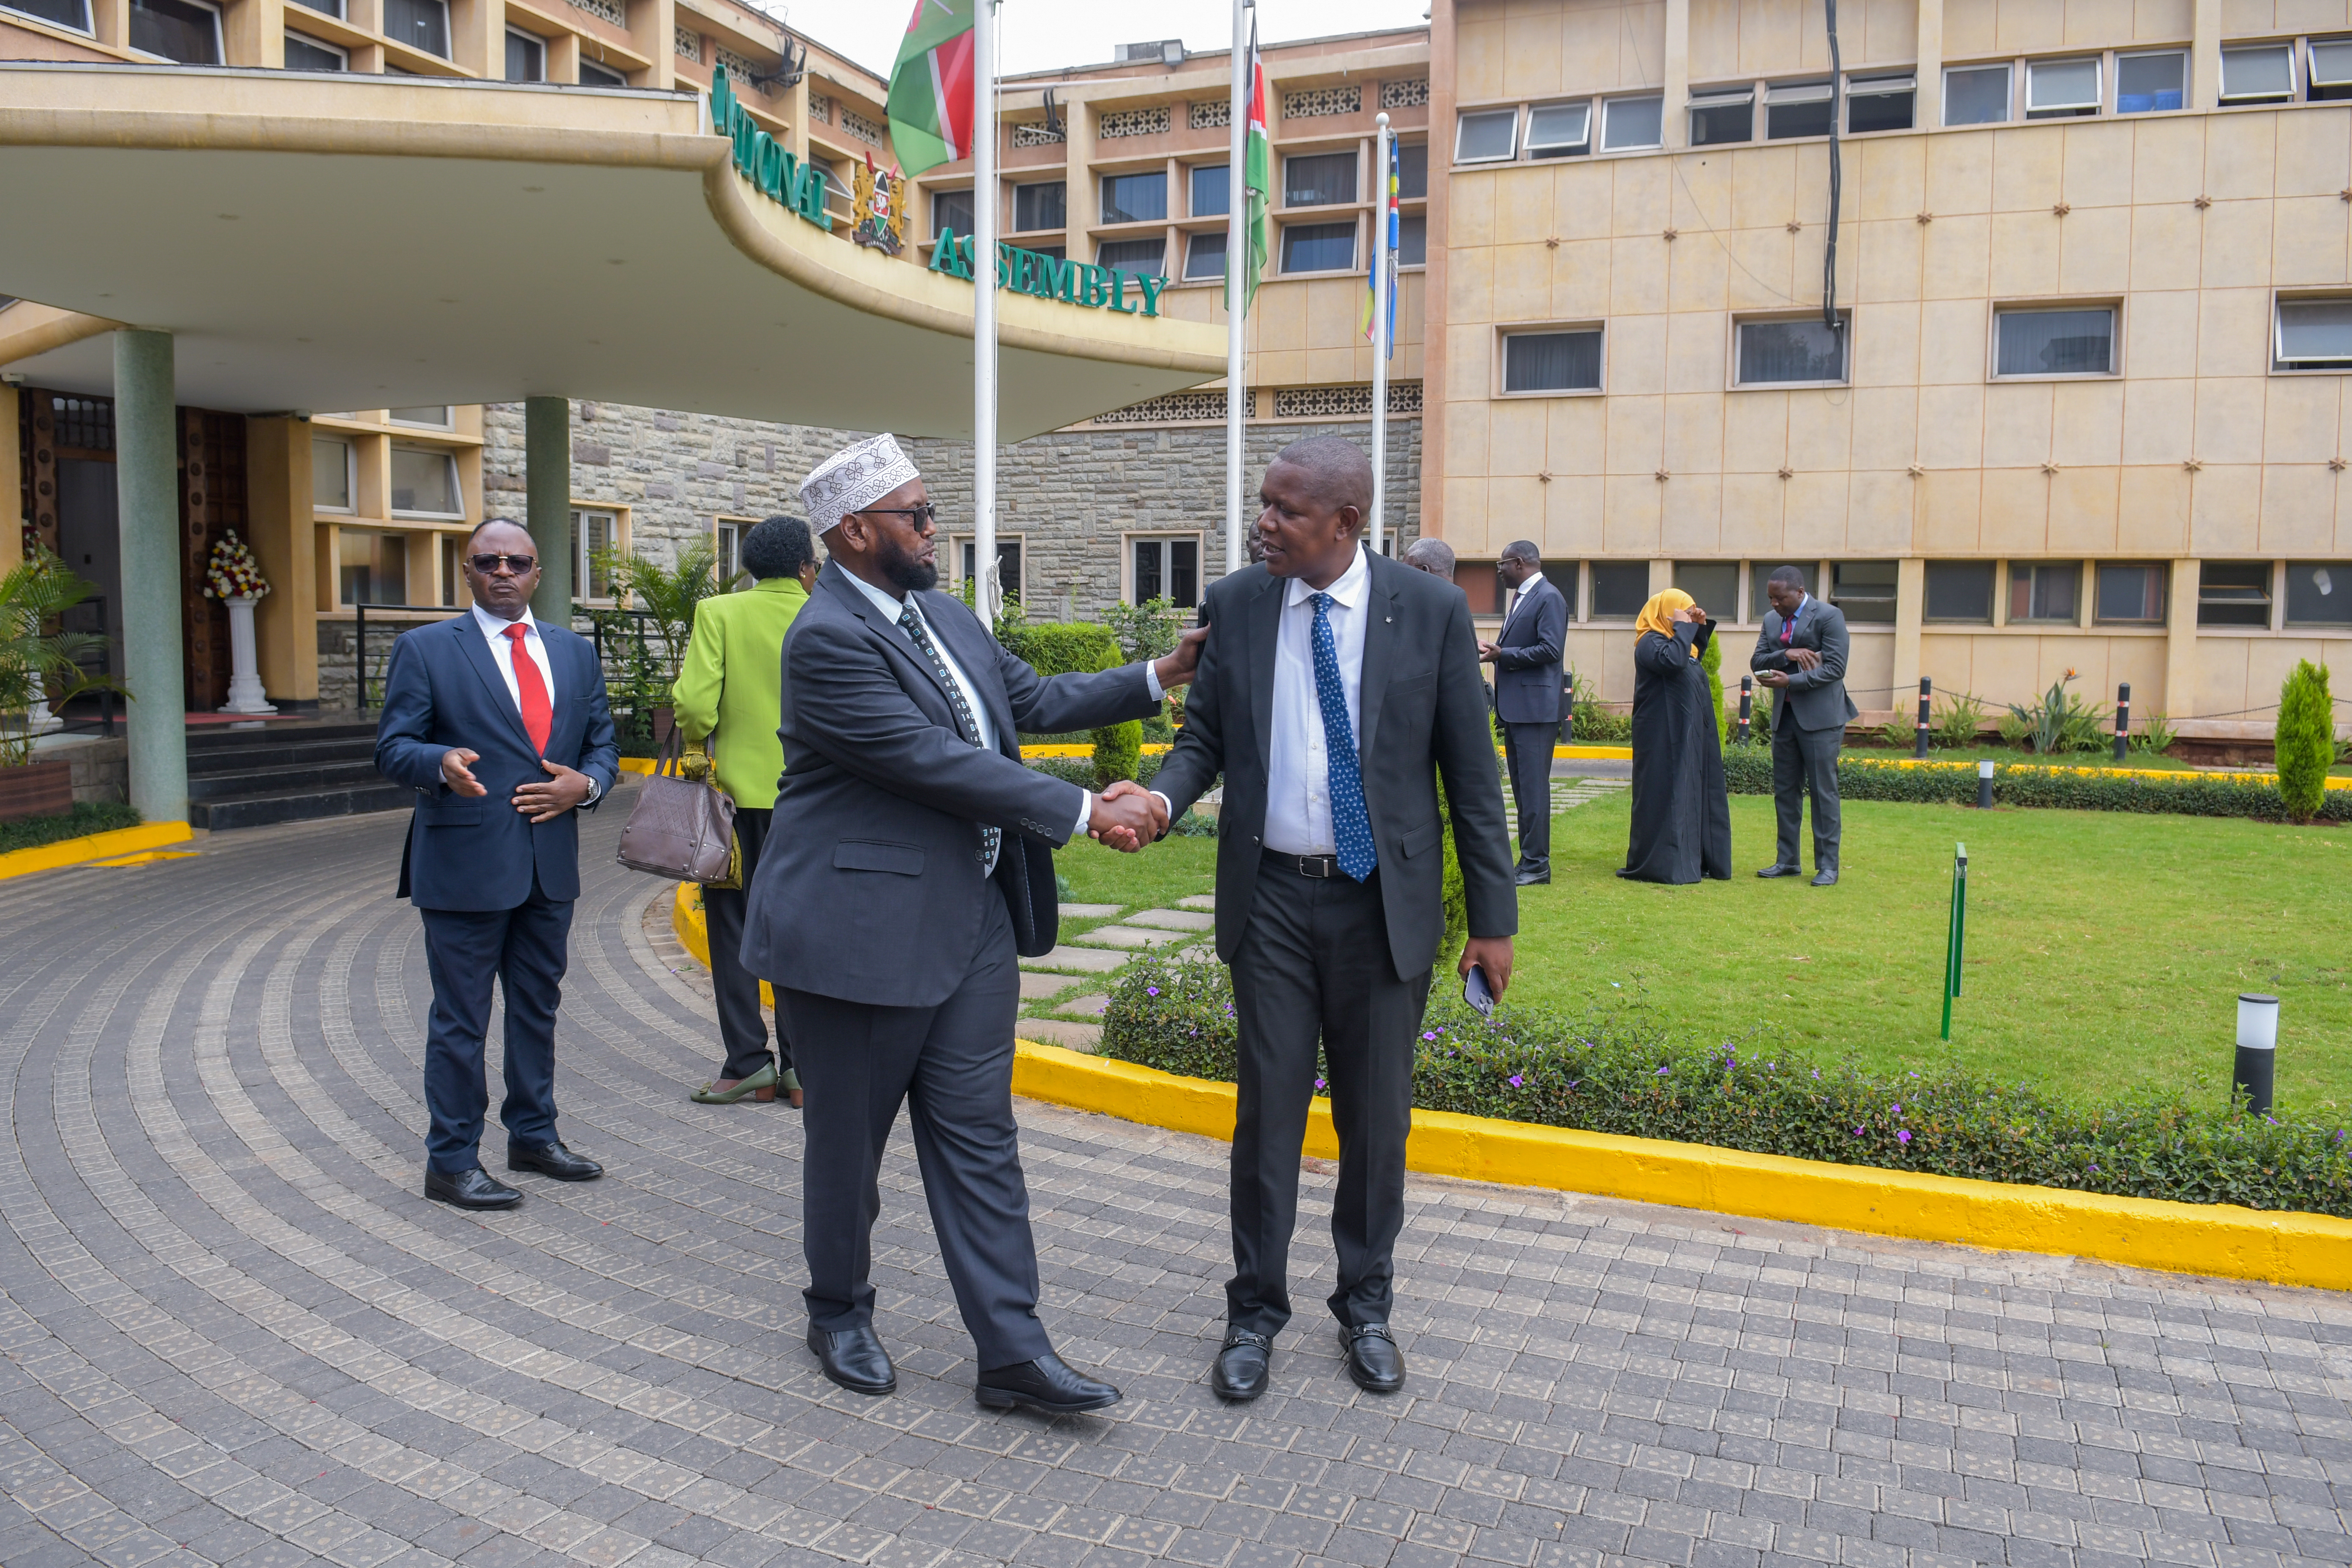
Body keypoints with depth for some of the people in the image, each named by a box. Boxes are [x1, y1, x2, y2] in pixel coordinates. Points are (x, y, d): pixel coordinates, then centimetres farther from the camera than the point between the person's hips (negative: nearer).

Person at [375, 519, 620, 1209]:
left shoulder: (576, 652, 12)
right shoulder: (425, 649, -2)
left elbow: (603, 742, 15)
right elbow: (393, 747, -7)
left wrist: (586, 784, -6)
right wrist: (443, 763, -28)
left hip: (550, 865, 5)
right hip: (465, 866, -5)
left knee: (539, 1007, 17)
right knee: (460, 1019, 2)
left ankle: (533, 1134, 31)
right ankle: (451, 1161, 13)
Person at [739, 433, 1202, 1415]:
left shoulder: (941, 613, 11)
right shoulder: (828, 640, -18)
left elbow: (1032, 699, 20)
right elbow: (939, 763, -22)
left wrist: (1159, 678, 15)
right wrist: (1084, 812, -18)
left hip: (973, 919, 8)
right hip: (863, 929, -7)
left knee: (978, 1136, 7)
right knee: (849, 1139, 11)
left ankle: (1011, 1352, 13)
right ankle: (840, 1315, 34)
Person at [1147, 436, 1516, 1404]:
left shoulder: (1430, 611, -6)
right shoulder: (1237, 604, 0)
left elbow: (1470, 770, -3)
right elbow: (1206, 734, 8)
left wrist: (1493, 918, -3)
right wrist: (1162, 797, -16)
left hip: (1383, 900, -1)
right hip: (1271, 896, 1)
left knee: (1377, 1118, 11)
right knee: (1267, 1112, 8)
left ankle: (1366, 1306, 31)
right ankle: (1255, 1312, 26)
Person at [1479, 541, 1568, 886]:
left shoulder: (1549, 598, -11)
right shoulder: (1521, 597, 18)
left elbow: (1550, 650, -20)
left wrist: (1503, 655, -15)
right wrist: (1494, 649, 5)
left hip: (1535, 707, -10)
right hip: (1514, 707, 10)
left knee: (1533, 786, -8)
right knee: (1521, 786, 12)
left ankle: (1537, 864, -4)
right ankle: (1529, 858, 19)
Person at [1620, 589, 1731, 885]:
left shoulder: (1674, 639, 16)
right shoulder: (1650, 643, -13)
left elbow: (1695, 655, 33)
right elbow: (1674, 661, -31)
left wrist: (1701, 626, 17)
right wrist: (1683, 627, -18)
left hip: (1689, 734, 10)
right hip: (1665, 737, -10)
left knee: (1690, 794, 12)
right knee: (1665, 796, -9)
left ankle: (1690, 859, 18)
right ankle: (1663, 864, -6)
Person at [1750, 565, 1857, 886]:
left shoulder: (1829, 616, -7)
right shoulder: (1772, 620, 13)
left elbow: (1835, 668, -14)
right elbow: (1757, 661, 5)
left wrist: (1790, 681, -21)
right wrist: (1787, 654, -14)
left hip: (1820, 717, -6)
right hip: (1784, 715, 7)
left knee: (1823, 791, -3)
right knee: (1784, 790, 9)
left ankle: (1828, 865, 2)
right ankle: (1787, 860, 17)